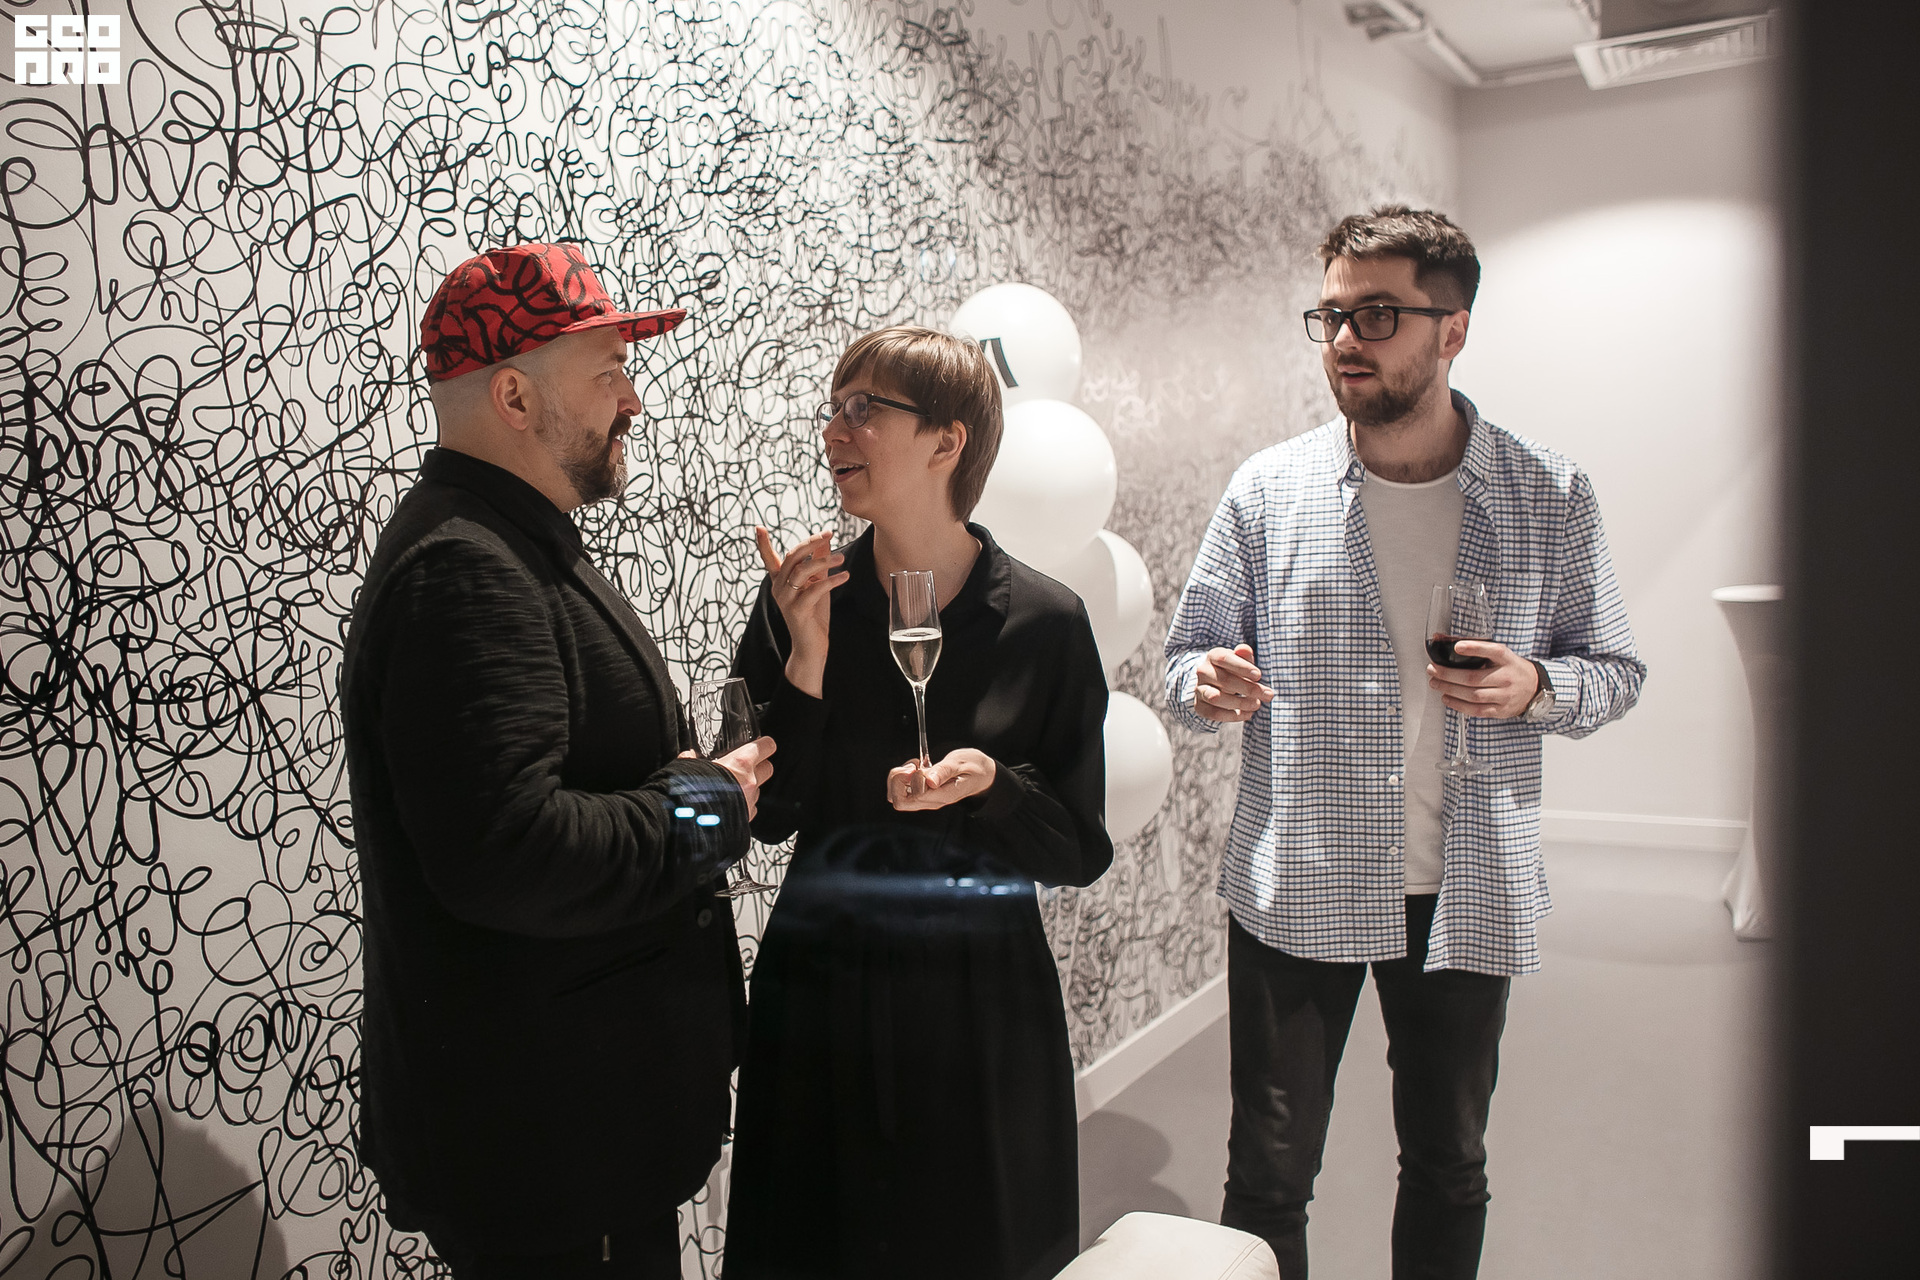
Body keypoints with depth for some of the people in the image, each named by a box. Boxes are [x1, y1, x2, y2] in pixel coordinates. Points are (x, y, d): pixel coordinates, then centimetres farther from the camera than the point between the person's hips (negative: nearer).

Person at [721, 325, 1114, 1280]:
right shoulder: (803, 599, -5)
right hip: (821, 991, 1)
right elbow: (767, 814, -6)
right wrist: (804, 663, -17)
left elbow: (1081, 852, -4)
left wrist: (989, 785, -23)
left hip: (983, 998, -1)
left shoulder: (1044, 621, -9)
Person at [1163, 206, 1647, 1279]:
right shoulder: (1270, 489, -2)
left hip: (1469, 895, 1)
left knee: (1449, 1170, 19)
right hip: (1295, 888, -1)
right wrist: (1209, 685, -20)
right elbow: (1191, 652, 4)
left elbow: (1614, 669, 6)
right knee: (1270, 1173, 9)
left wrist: (1536, 688, -16)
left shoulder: (1551, 496, -1)